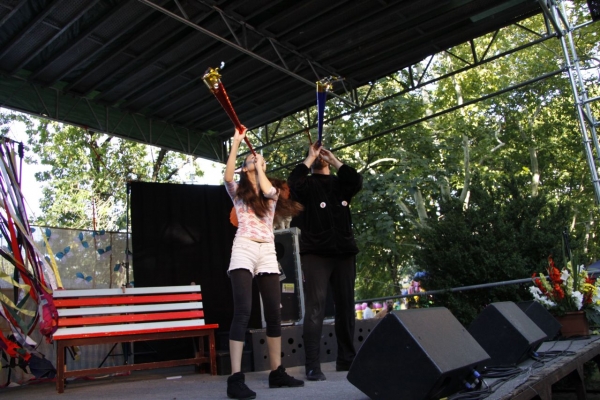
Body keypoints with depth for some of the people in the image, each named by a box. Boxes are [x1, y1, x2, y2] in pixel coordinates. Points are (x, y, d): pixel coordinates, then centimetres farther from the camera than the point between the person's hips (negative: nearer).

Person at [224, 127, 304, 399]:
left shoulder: (272, 195, 20)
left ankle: (277, 373, 13)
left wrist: (260, 166, 12)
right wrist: (236, 142, -5)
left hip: (268, 253, 3)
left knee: (274, 313, 3)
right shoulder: (237, 192, 14)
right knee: (243, 311, -17)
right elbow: (227, 176, -8)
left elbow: (267, 189, -5)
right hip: (243, 250, -3)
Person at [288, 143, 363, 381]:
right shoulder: (307, 184, 11)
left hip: (344, 251, 4)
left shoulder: (341, 183, 19)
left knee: (346, 306, 7)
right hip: (316, 252, -4)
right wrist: (309, 159, -1)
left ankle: (346, 359, 17)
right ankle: (312, 366, -10)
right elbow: (292, 184, -12)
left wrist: (334, 160, 3)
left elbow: (357, 182, -2)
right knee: (315, 307, -11)